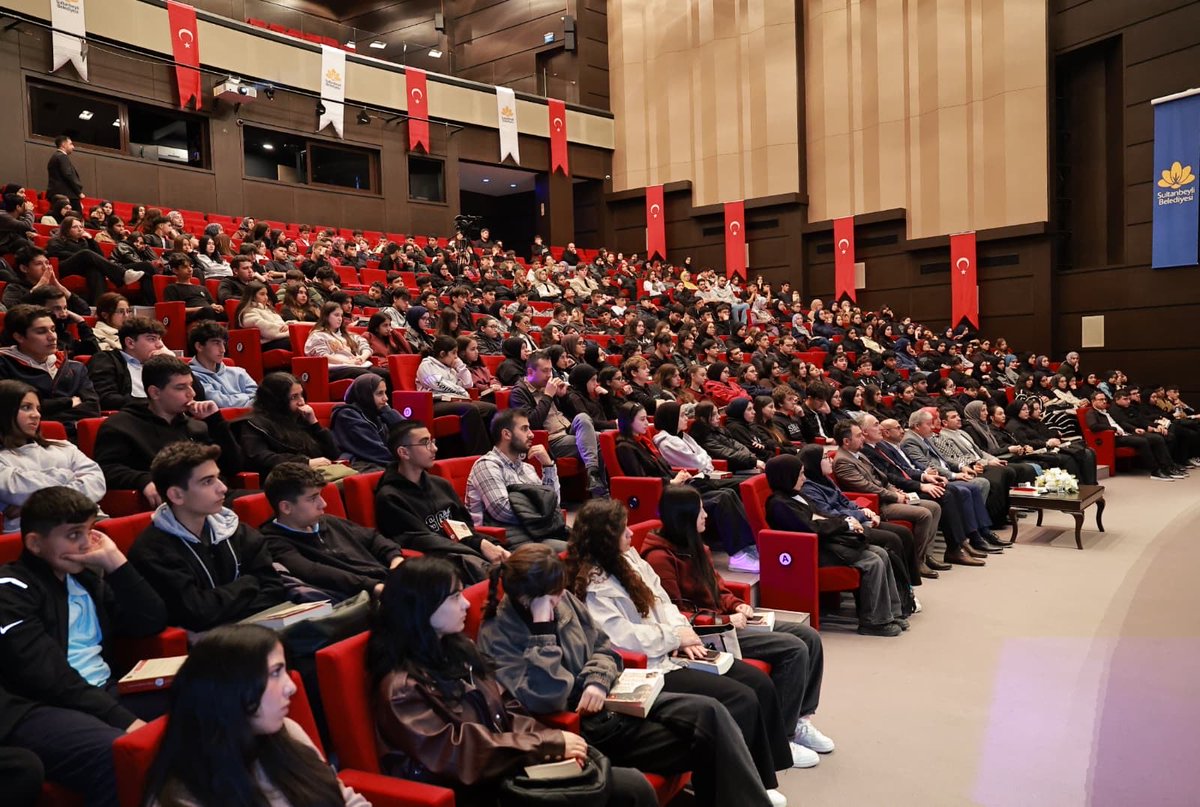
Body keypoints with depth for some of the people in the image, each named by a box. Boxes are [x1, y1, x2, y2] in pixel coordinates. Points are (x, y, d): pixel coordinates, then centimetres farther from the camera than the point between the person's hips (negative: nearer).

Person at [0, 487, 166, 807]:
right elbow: (48, 677, -15)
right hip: (35, 708, -7)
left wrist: (116, 562, 4)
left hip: (104, 693, 7)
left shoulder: (88, 577, 18)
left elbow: (152, 623, 11)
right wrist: (125, 720, -22)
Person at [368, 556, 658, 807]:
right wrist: (549, 743, -18)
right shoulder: (402, 686, -17)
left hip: (508, 766, 7)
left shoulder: (457, 648, 8)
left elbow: (504, 712, 9)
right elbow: (458, 756, -21)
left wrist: (553, 740, -10)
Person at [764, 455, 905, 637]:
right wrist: (845, 524, -8)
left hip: (823, 542, 10)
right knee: (873, 563, -18)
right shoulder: (779, 504, -17)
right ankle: (874, 622, -6)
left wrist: (846, 522, 2)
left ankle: (892, 613, 6)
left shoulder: (794, 495, 13)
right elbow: (811, 528, -20)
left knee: (881, 554, 1)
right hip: (815, 551, -10)